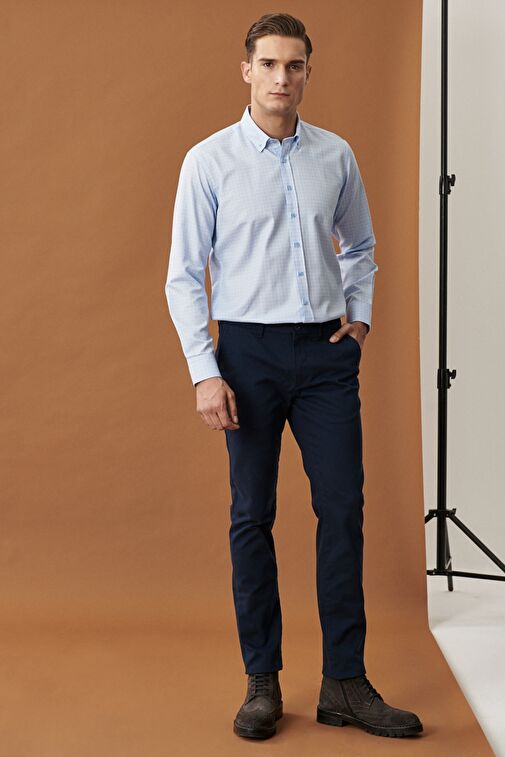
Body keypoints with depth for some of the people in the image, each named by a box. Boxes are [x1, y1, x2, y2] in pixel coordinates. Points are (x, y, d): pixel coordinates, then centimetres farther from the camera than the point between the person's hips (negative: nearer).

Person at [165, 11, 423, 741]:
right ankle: (262, 682, 14)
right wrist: (205, 373, -9)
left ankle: (345, 682, 9)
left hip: (326, 353, 3)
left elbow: (359, 247, 22)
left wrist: (361, 314, 7)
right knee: (252, 516, 4)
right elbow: (184, 276, -2)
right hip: (249, 352, -2)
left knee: (343, 508, 0)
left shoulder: (336, 155, 7)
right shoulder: (209, 160, -2)